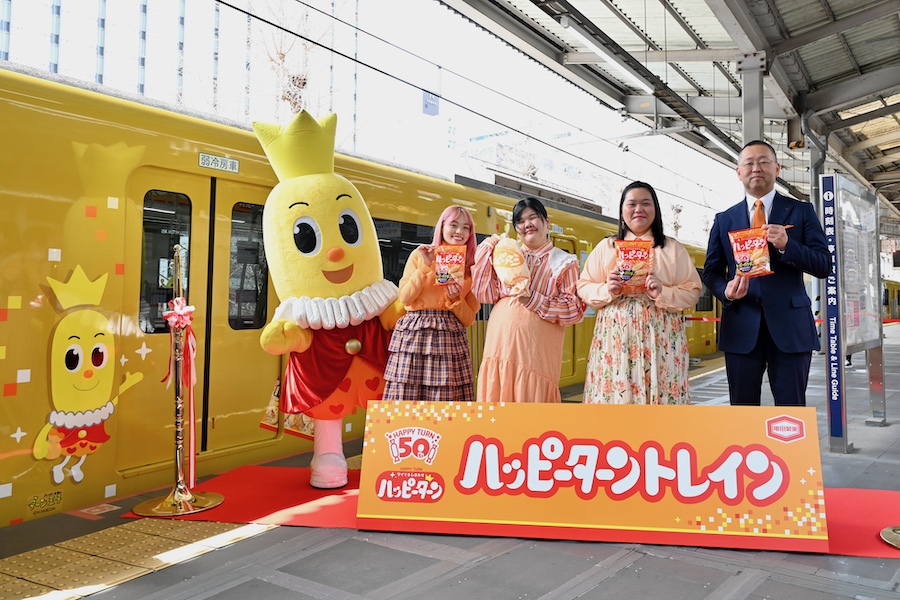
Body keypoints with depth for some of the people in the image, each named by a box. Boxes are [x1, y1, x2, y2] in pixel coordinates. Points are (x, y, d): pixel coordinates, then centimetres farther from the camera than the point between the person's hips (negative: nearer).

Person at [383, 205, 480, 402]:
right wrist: (425, 267, -7)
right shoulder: (420, 255, 8)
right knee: (407, 399, -6)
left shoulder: (471, 268, 11)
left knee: (447, 404, -5)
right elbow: (405, 298, 0)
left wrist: (455, 299, -8)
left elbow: (469, 319, 10)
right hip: (414, 334, -1)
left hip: (450, 338, 1)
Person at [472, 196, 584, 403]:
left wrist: (534, 300, -12)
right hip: (500, 344, 3)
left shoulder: (564, 262, 7)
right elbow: (486, 294, 5)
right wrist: (488, 248, 3)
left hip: (536, 348, -3)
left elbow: (575, 310, -1)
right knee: (498, 398, 3)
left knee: (532, 398, -1)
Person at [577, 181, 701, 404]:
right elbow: (583, 287, 9)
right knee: (615, 391, -4)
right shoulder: (606, 246, 12)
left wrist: (663, 293, -13)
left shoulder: (673, 248, 10)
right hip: (615, 336, 1)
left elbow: (692, 291, 5)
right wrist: (607, 291, -10)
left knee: (661, 391, -5)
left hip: (660, 338, 0)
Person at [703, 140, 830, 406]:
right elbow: (711, 271, 11)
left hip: (790, 325, -1)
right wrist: (726, 292, -10)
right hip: (741, 327, 2)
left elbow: (823, 265, 1)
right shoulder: (724, 220, 13)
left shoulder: (801, 211, 8)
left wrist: (787, 245, -16)